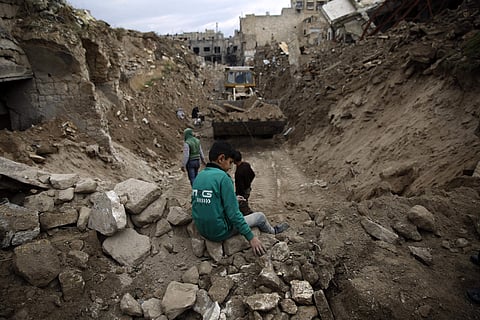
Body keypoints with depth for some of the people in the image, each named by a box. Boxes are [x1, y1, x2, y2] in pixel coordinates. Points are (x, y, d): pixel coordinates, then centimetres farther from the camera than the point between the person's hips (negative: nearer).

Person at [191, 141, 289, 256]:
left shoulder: (198, 176, 1)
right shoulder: (222, 177, -21)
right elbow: (233, 213, -22)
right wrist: (251, 237, -13)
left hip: (202, 230, 7)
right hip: (220, 233, -7)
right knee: (260, 216, 13)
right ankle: (273, 231, 44)